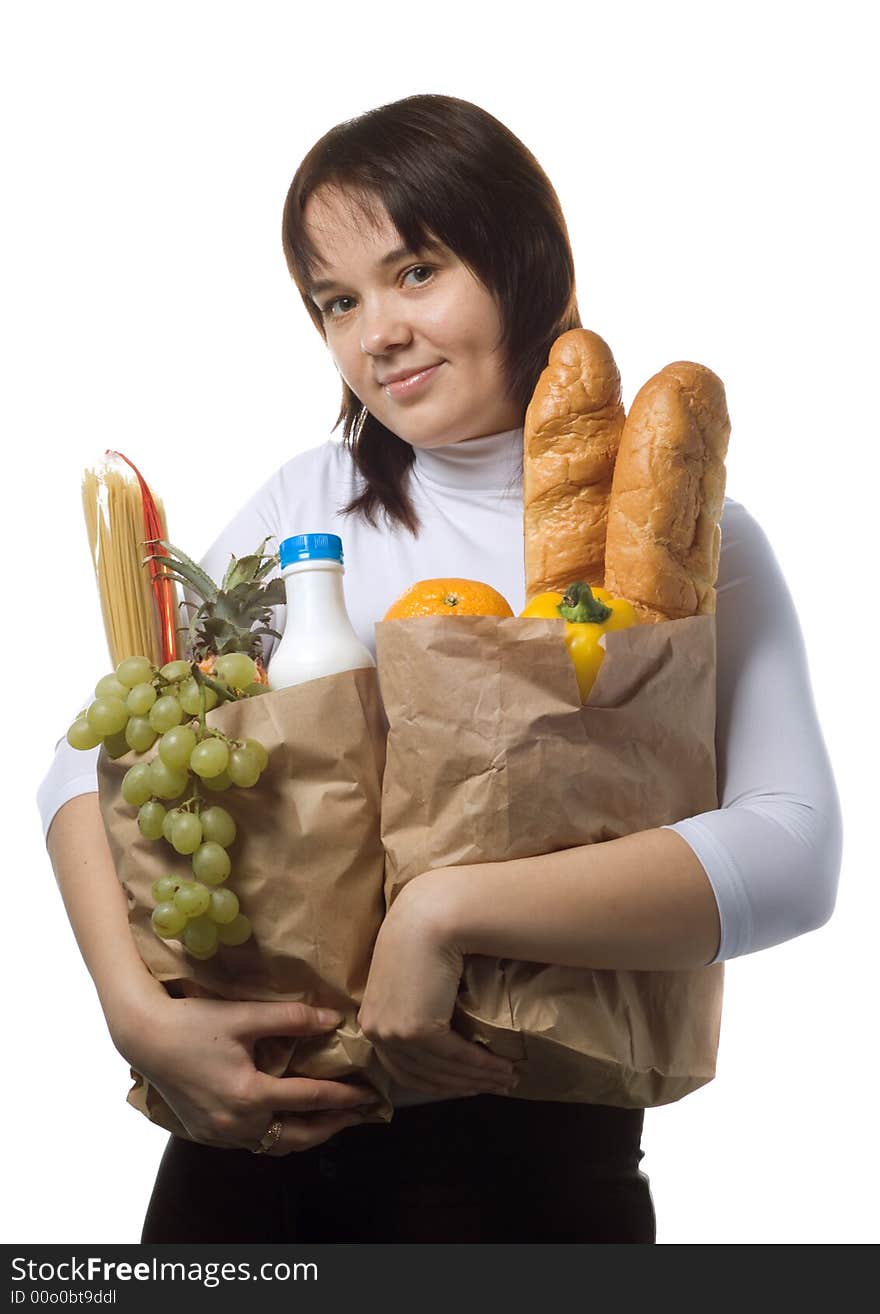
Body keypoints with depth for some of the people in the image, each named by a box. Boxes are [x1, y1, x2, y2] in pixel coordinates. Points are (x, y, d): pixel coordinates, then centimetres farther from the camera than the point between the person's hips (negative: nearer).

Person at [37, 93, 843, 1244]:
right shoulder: (314, 501, 4)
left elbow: (792, 854, -21)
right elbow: (91, 762, -1)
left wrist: (446, 911, -29)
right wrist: (139, 1009, -17)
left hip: (522, 1144, -3)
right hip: (254, 1121, 4)